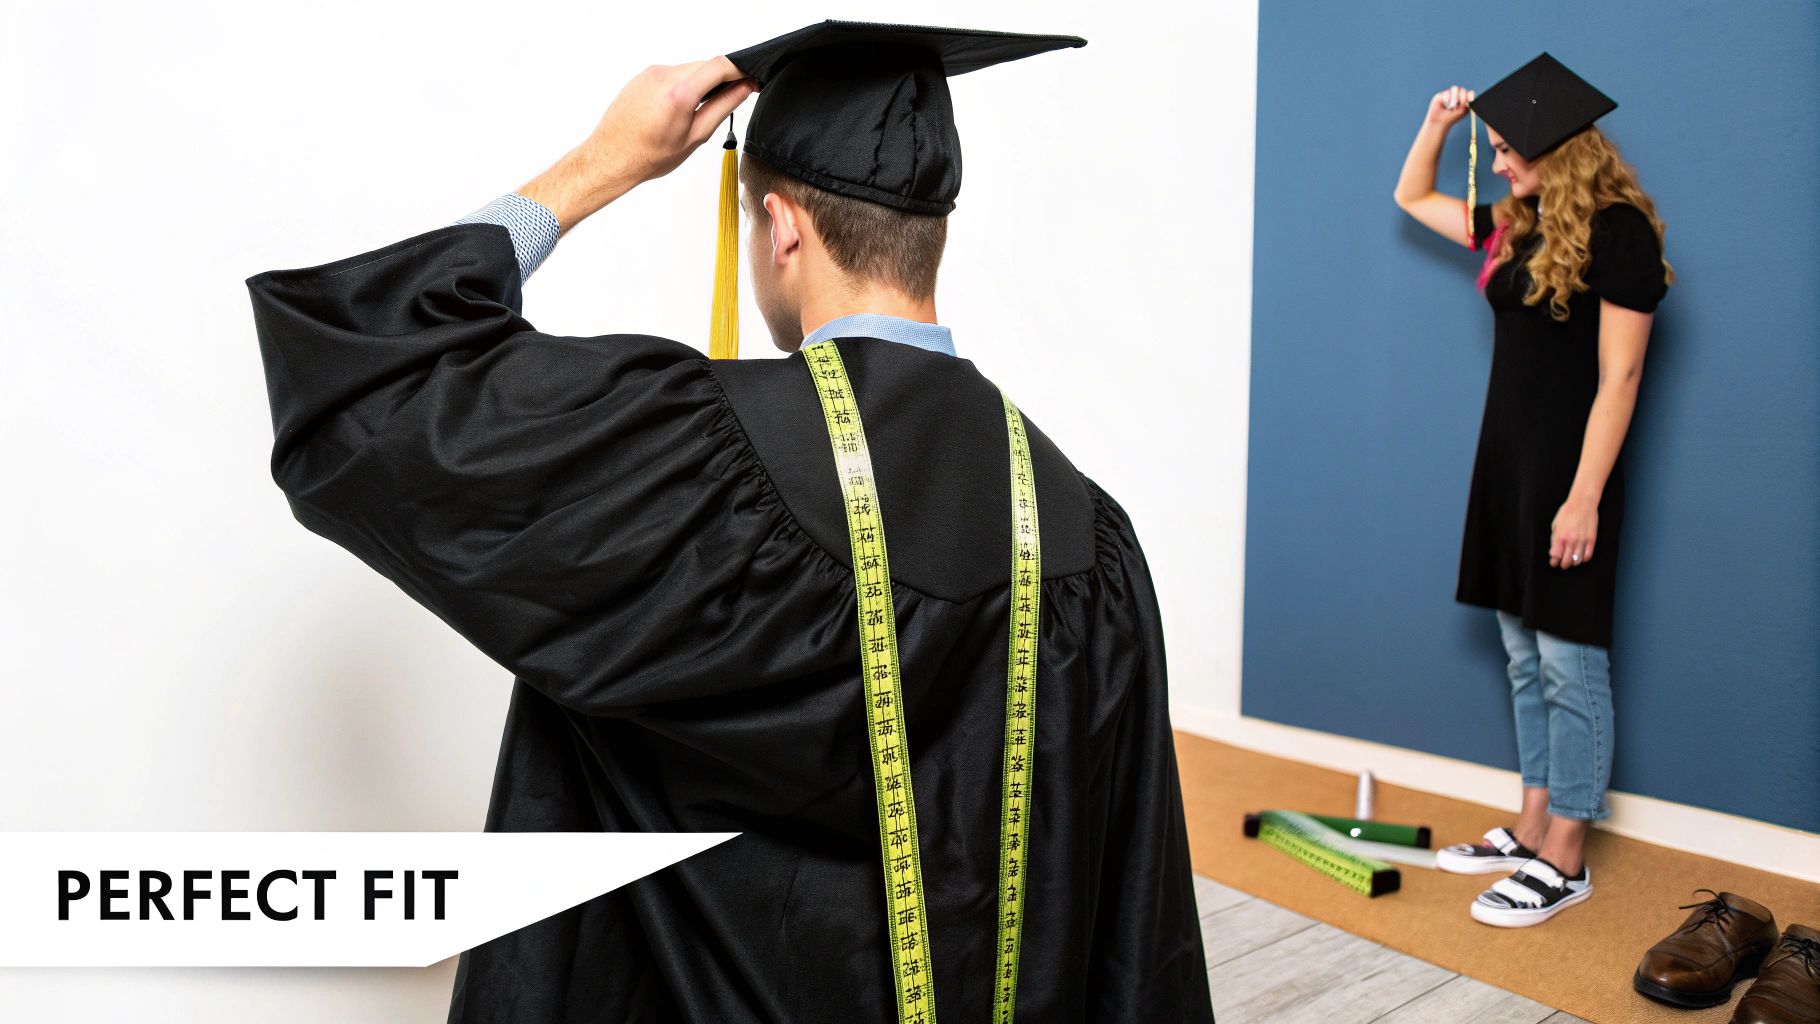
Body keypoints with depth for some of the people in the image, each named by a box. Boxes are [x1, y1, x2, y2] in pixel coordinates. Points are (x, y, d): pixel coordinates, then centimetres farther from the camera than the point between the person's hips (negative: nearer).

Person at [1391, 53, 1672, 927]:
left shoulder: (1618, 233, -11)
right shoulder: (1514, 228, 11)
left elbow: (1620, 376, -15)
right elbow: (1411, 198, 28)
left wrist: (1584, 497, -19)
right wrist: (1436, 125, 12)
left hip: (1569, 471, -8)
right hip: (1507, 461, 8)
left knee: (1570, 667, -1)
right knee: (1524, 661, 12)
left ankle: (1564, 863, 9)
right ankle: (1532, 831, 23)